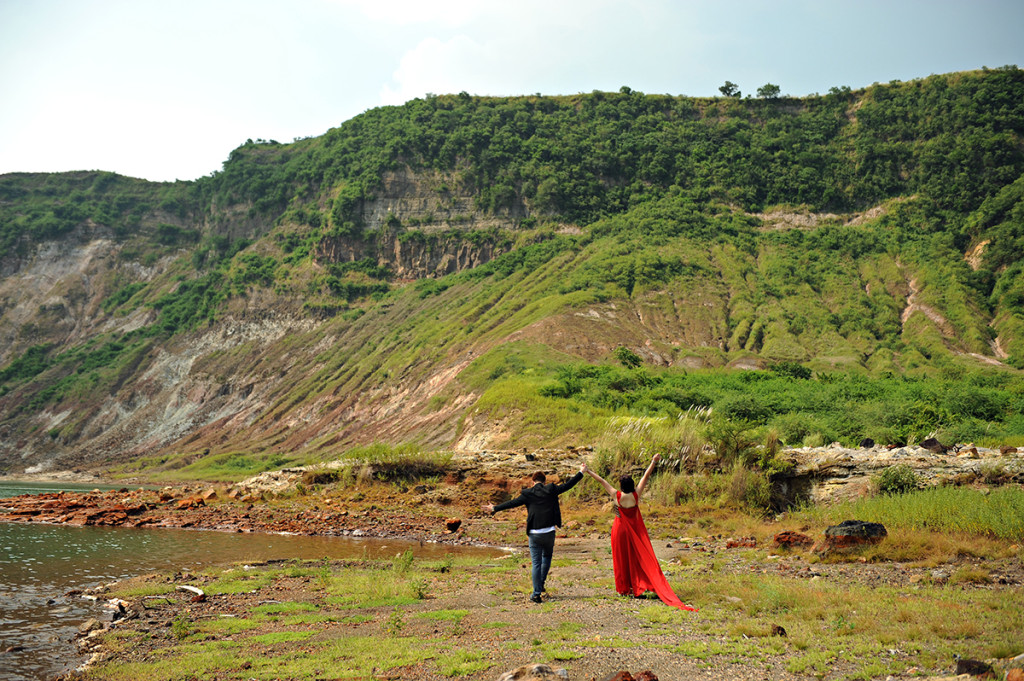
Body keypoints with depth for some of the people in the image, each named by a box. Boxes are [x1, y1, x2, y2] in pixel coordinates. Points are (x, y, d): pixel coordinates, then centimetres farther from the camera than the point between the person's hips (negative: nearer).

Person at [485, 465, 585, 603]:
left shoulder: (528, 494, 0)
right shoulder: (551, 490, 1)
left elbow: (512, 503, 0)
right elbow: (567, 485, 8)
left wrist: (495, 508, 9)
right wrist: (581, 472, 19)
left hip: (534, 534, -1)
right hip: (549, 532, 1)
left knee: (536, 563, 3)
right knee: (547, 556, 25)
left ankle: (536, 594, 1)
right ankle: (541, 583, 21)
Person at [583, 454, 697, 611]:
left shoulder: (617, 496, -16)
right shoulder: (636, 495, -13)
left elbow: (601, 481, -8)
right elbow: (645, 477, -4)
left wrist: (587, 471, -1)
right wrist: (653, 462, 4)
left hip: (620, 529, -1)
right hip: (635, 530, 1)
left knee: (621, 559, 8)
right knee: (637, 558, 11)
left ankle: (623, 588, 13)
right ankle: (636, 587, 11)